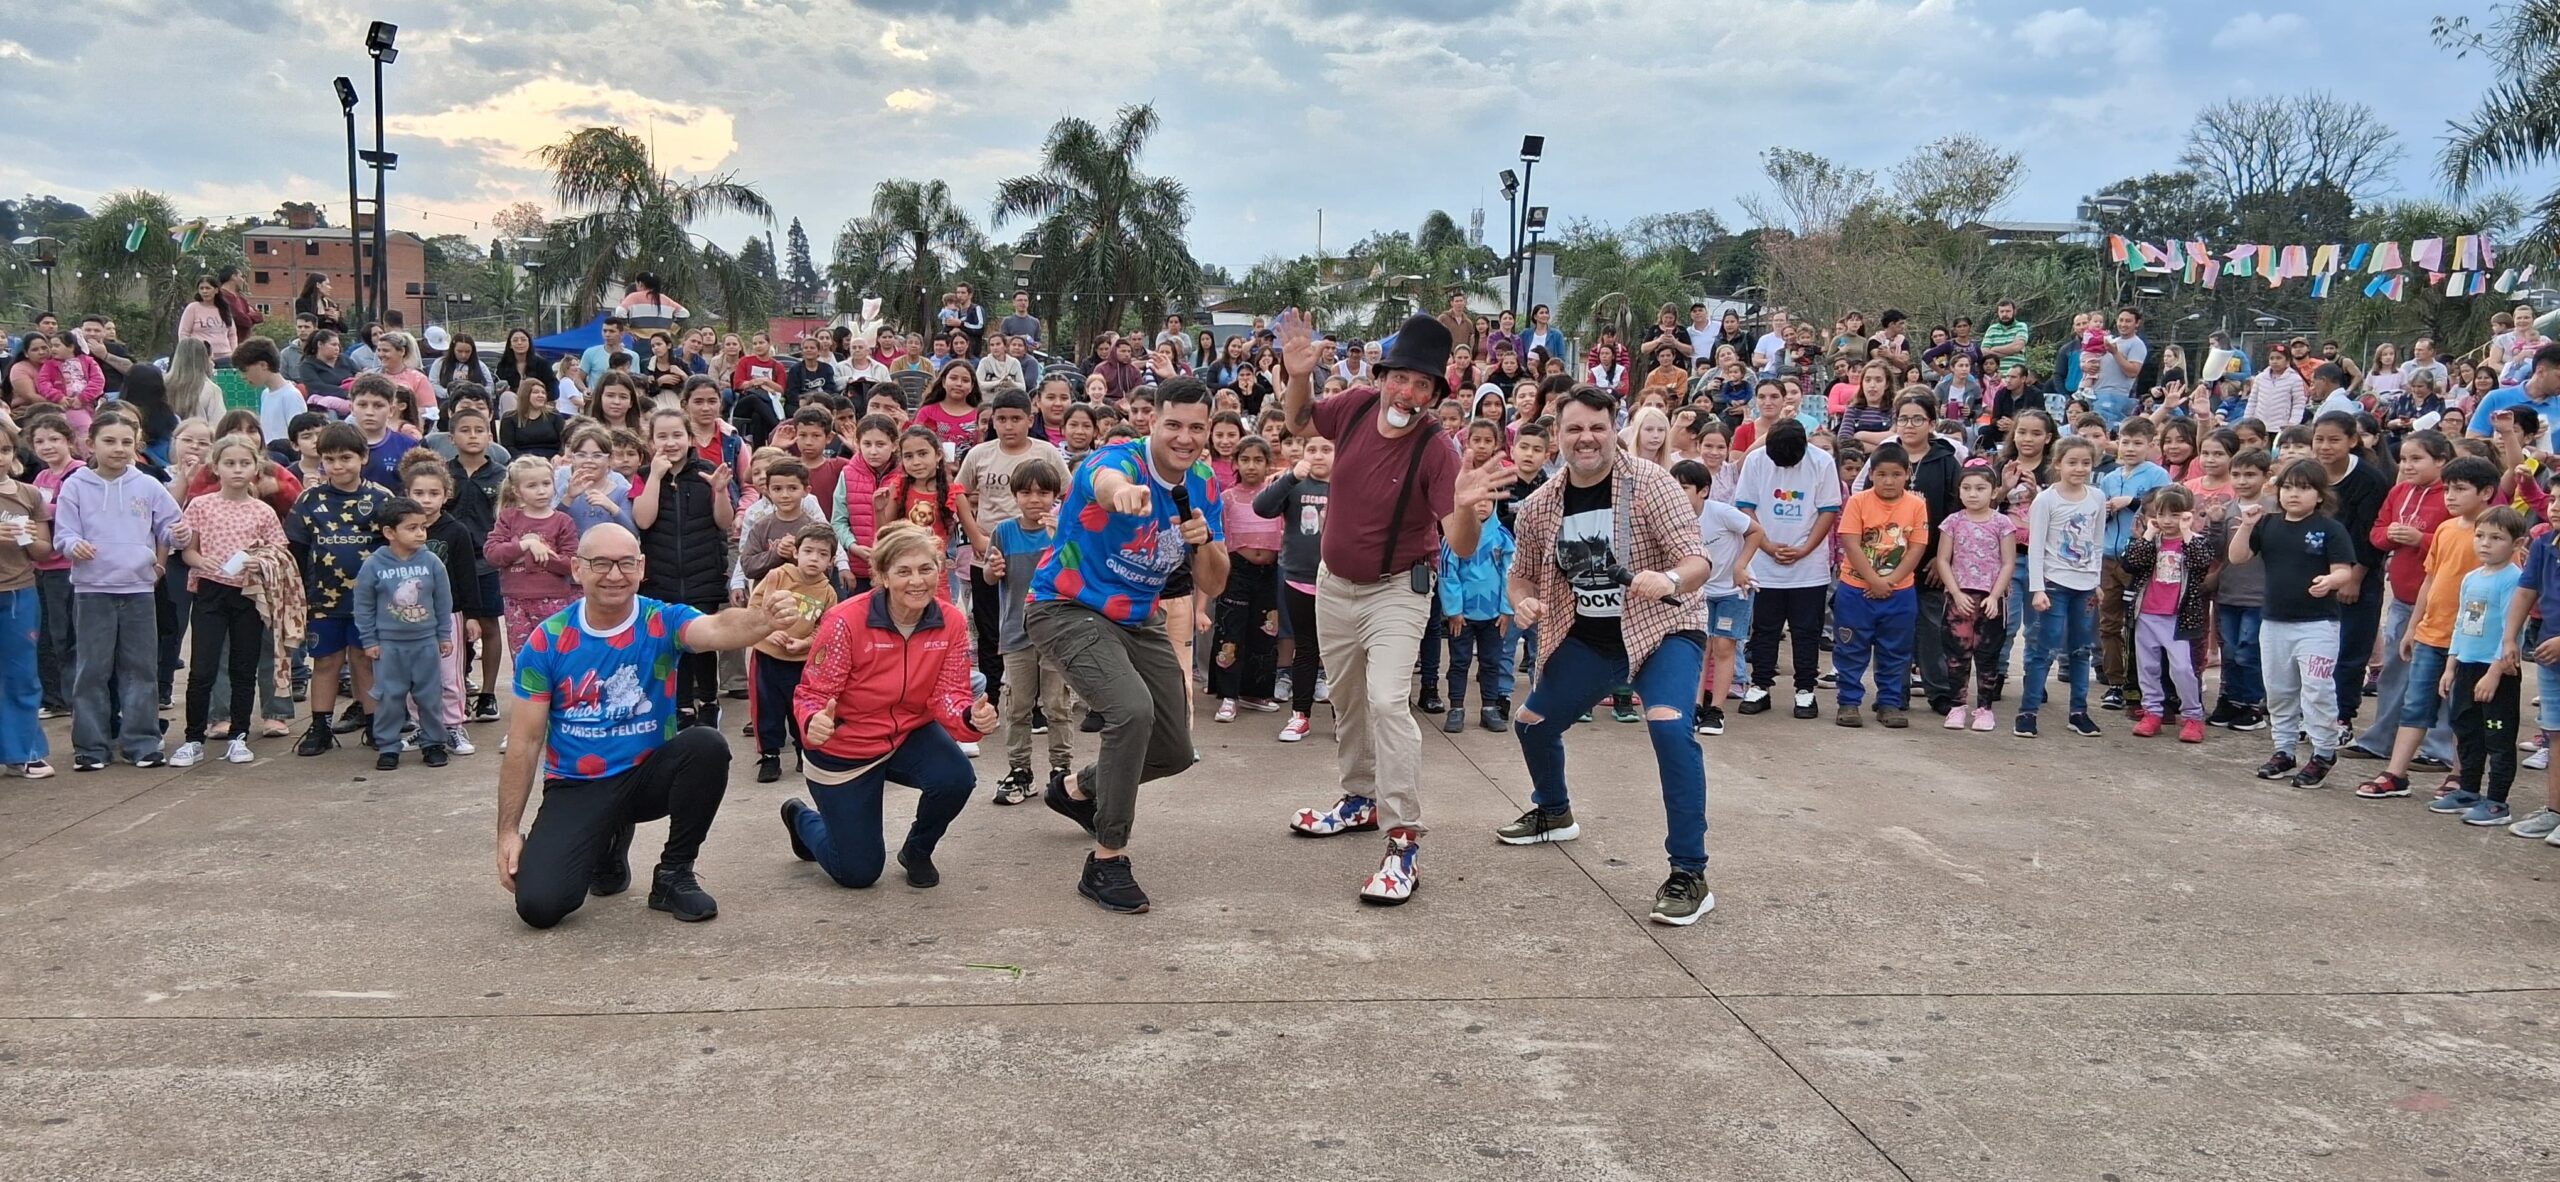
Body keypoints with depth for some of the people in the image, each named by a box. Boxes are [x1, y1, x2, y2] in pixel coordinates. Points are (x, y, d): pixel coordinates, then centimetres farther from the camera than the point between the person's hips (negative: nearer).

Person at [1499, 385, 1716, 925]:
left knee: (1667, 724, -30)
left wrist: (1670, 580, -47)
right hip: (1588, 637, 6)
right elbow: (1523, 575, 9)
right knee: (1533, 723, 12)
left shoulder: (1650, 484, -19)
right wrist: (1523, 602, -15)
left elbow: (1698, 561, -24)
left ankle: (1690, 874, -24)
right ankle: (1553, 813, 46)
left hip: (1664, 628, -6)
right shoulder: (1540, 506, -5)